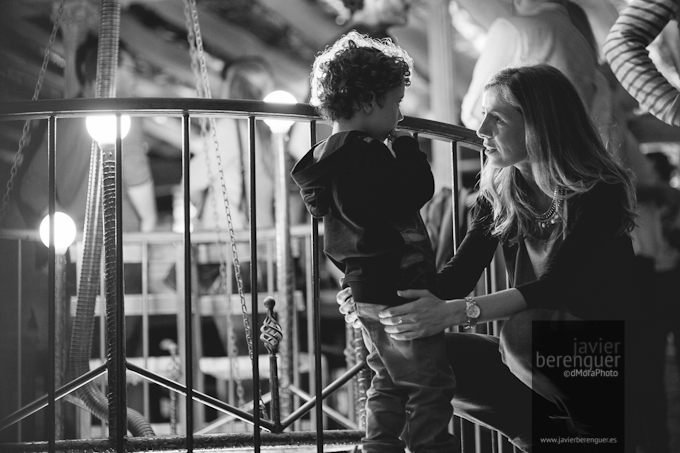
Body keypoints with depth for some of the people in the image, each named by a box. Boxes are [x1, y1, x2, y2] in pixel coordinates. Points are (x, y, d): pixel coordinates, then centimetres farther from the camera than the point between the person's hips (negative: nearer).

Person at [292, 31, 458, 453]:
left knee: (390, 382, 19)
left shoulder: (329, 157, 10)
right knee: (431, 385, -4)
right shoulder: (368, 155, -21)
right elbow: (418, 190, -22)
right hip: (399, 290, -10)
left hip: (367, 288, 10)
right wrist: (407, 146, -6)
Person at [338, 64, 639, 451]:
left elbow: (556, 286, -27)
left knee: (524, 334, -31)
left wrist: (454, 312, -37)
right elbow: (462, 272, -3)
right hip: (539, 348, 6)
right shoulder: (499, 191, 2)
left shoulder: (600, 191, -17)